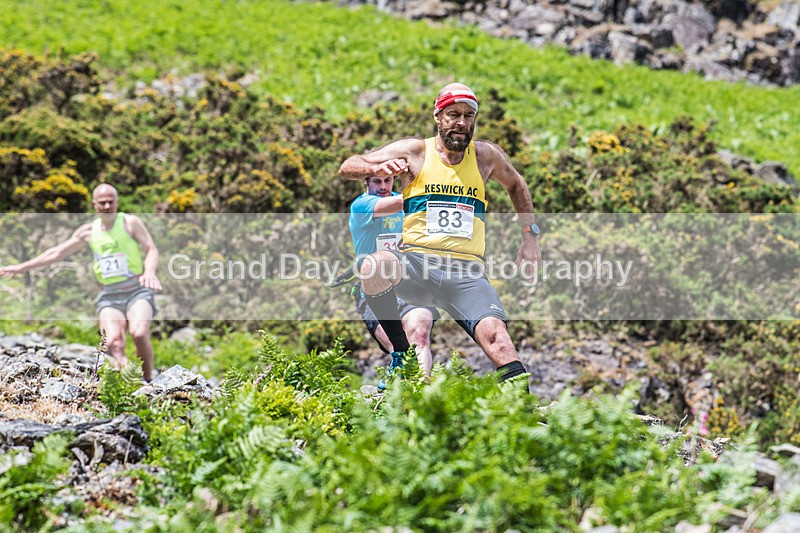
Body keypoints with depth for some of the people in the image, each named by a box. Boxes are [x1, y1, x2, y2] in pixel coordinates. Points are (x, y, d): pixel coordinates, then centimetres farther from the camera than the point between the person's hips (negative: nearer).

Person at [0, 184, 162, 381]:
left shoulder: (130, 222, 2)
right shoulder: (88, 231, 13)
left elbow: (152, 250, -4)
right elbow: (56, 252, 19)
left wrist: (150, 271, -26)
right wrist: (21, 267, 18)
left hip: (137, 291, -3)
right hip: (109, 296, 3)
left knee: (139, 334, -29)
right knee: (114, 342, -24)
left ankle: (148, 383, -16)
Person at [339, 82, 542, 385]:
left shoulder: (486, 156, 13)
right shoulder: (414, 152, 7)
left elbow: (516, 185, 33)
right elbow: (347, 167, 7)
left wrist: (529, 238, 26)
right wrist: (378, 168, -14)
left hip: (467, 273, 1)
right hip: (417, 264, 0)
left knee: (494, 334, -28)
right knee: (375, 267, -34)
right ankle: (401, 357, -14)